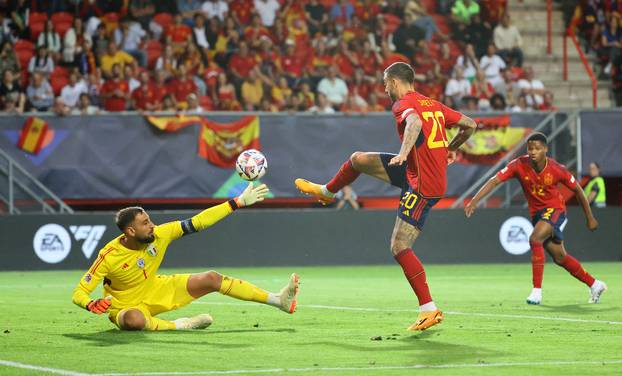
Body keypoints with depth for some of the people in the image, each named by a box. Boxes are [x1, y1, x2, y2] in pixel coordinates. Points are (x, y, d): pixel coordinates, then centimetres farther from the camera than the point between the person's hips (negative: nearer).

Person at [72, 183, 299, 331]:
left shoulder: (159, 235, -15)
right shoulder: (109, 257, -28)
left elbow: (198, 222, -12)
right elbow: (79, 293, -24)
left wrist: (238, 202, -15)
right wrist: (91, 305, -47)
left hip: (157, 291, 5)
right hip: (127, 306, -5)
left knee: (211, 279, -6)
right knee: (135, 320, -45)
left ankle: (279, 301, -5)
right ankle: (181, 325, -22)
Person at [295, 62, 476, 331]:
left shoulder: (403, 104, -12)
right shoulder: (433, 104, 11)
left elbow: (415, 122, -36)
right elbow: (470, 125, 14)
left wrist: (403, 152, -48)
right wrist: (451, 148, 28)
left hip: (422, 186, -9)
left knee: (399, 248, -10)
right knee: (358, 159, 16)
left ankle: (429, 310, -11)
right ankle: (326, 191, 46)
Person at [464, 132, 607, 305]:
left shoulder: (557, 169, -19)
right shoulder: (520, 165, -17)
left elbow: (577, 190, -4)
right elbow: (494, 181, -22)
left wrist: (590, 218, 3)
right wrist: (474, 201, -35)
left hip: (554, 209, -5)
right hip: (536, 212, 5)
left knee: (535, 239, -30)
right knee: (560, 257, 13)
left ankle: (537, 291, -26)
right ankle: (595, 285, 32)